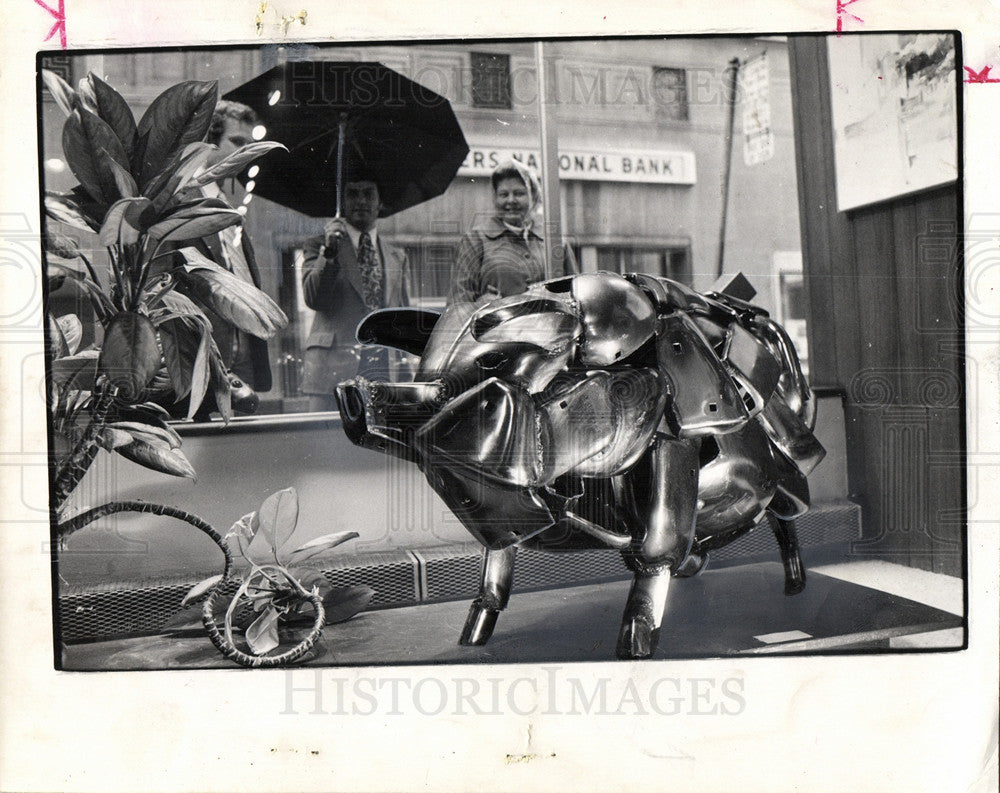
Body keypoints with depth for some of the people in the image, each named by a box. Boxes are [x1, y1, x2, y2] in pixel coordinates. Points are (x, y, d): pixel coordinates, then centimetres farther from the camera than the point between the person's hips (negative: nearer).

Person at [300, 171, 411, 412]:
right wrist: (329, 251, -14)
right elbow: (313, 299, -4)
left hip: (386, 370, 3)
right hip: (333, 369, -3)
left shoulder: (397, 256, 21)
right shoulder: (320, 244, 11)